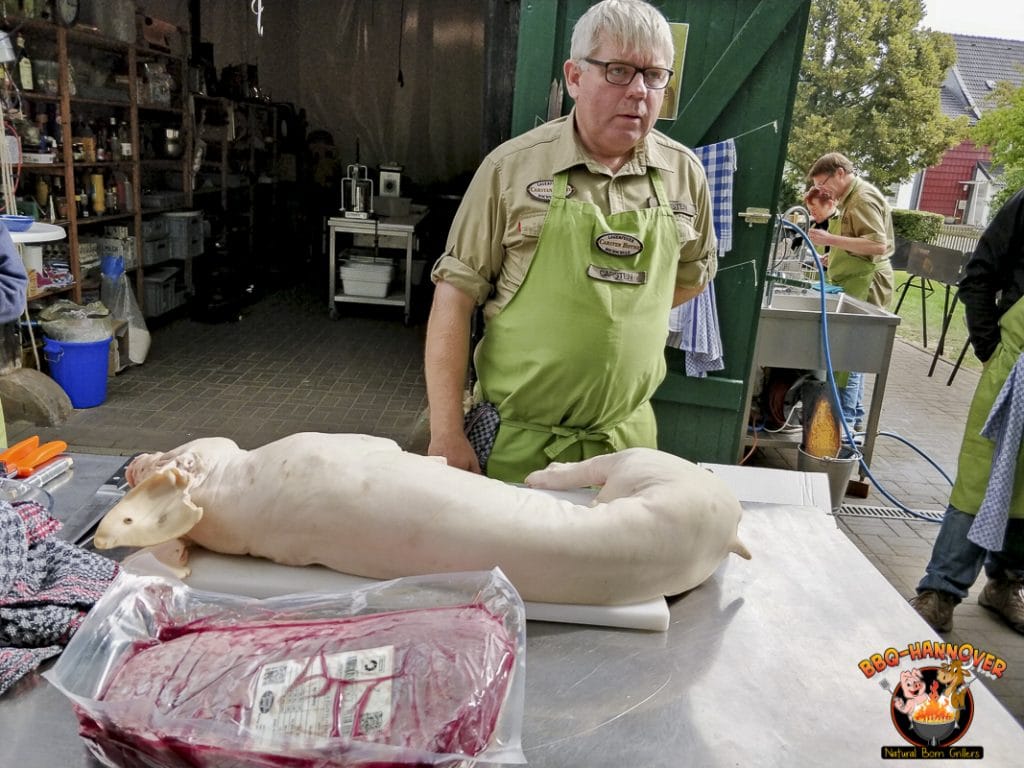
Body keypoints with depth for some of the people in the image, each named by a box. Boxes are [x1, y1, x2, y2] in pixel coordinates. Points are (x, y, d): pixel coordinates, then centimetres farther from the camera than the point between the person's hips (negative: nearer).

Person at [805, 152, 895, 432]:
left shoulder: (863, 198, -12)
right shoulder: (852, 198, 20)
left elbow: (878, 244, -22)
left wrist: (831, 239, -25)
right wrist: (831, 257, 19)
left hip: (865, 286, -11)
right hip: (857, 286, 11)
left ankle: (844, 420, -6)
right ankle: (854, 417, 19)